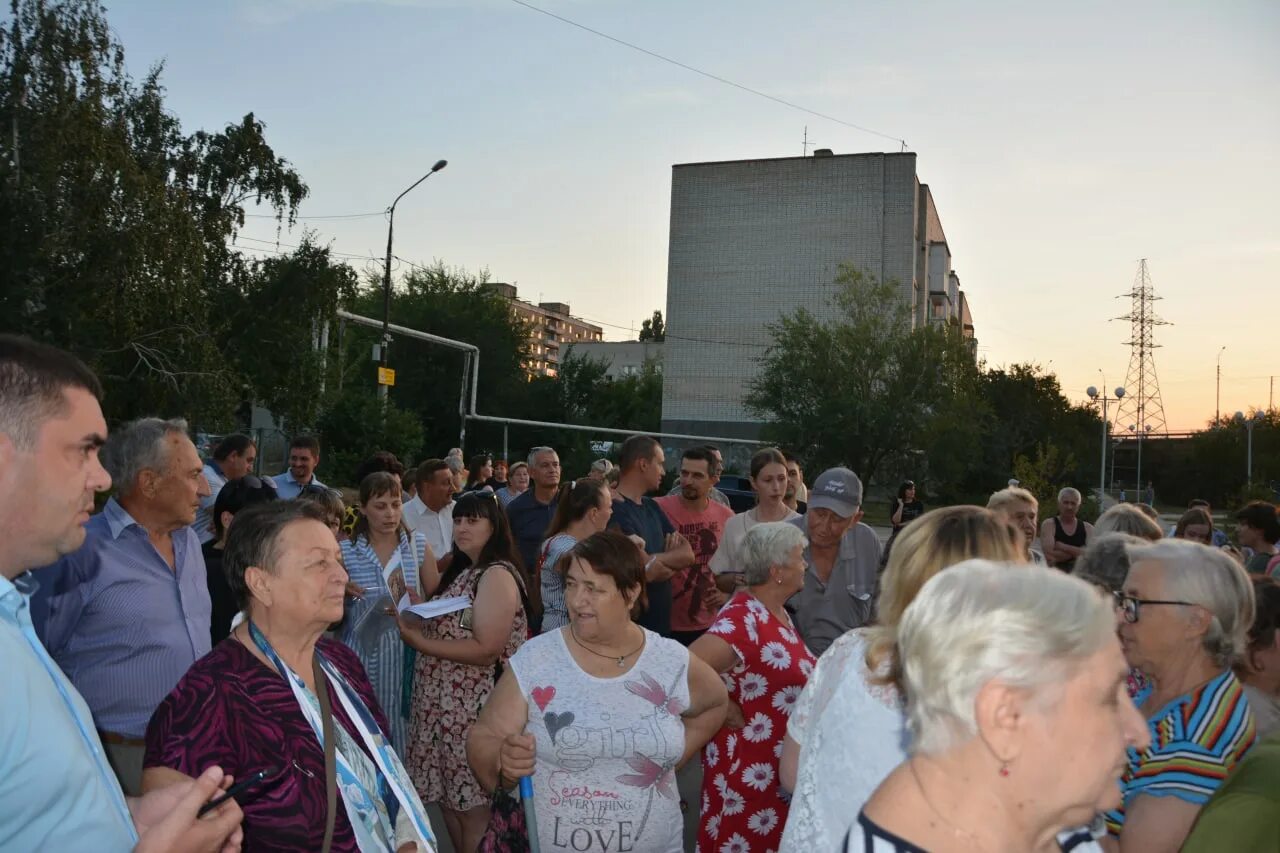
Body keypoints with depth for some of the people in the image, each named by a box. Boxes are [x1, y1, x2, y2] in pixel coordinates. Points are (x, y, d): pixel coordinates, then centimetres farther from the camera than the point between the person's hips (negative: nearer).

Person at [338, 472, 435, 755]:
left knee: (405, 735, 2)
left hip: (408, 654, 1)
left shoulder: (418, 545, 4)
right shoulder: (346, 551, 0)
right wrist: (340, 595, -13)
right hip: (363, 656, -1)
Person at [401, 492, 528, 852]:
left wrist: (418, 642, -23)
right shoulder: (462, 570, 13)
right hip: (444, 704, 9)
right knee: (451, 798, 16)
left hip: (474, 709, -9)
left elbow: (486, 650, -23)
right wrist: (412, 615, -6)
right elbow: (446, 628, 12)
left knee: (474, 806, 2)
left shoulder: (498, 574, -17)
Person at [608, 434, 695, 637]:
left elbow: (688, 553, 4)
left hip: (660, 624, 8)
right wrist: (672, 558, -5)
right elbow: (650, 570, -24)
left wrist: (656, 559, -13)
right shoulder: (616, 511, -19)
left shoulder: (651, 507, 11)